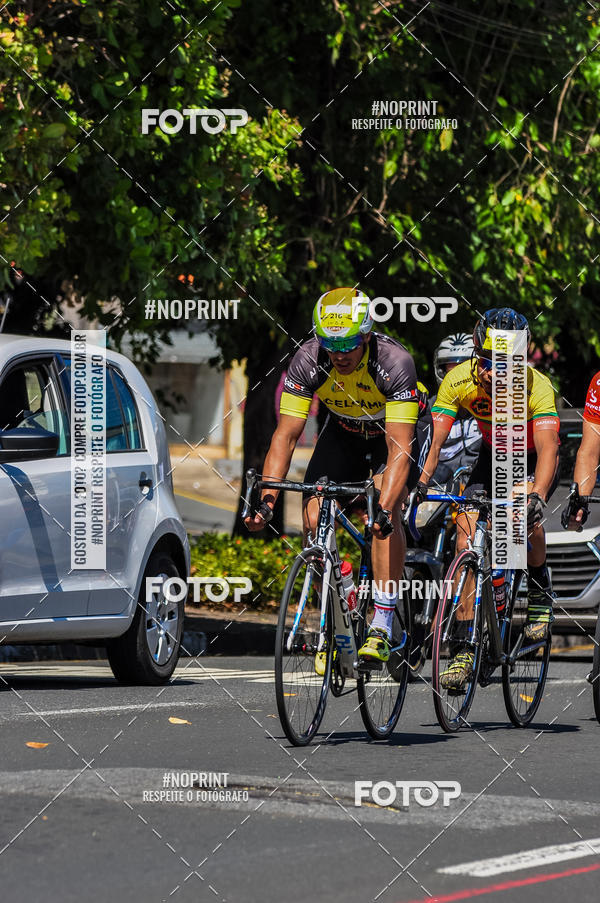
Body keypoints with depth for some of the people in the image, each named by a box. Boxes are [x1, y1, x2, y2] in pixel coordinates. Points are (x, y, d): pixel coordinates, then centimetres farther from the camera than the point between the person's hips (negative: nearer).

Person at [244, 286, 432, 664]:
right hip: (344, 431, 4)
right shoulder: (308, 361, -28)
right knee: (314, 518, -13)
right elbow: (286, 435, -26)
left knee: (385, 506, -28)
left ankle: (382, 627, -25)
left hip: (403, 425, -4)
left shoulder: (394, 362, -37)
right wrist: (266, 499, -38)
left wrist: (384, 508, -54)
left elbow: (399, 448, -41)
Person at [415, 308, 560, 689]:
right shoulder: (459, 380, -25)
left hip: (534, 461, -3)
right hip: (493, 457, 3)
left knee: (525, 514, -33)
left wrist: (536, 496, -59)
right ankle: (466, 649, -13)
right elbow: (435, 440, -29)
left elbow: (548, 448, -43)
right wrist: (420, 482, -47)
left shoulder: (536, 386, -33)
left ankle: (540, 588, -1)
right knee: (466, 529, -17)